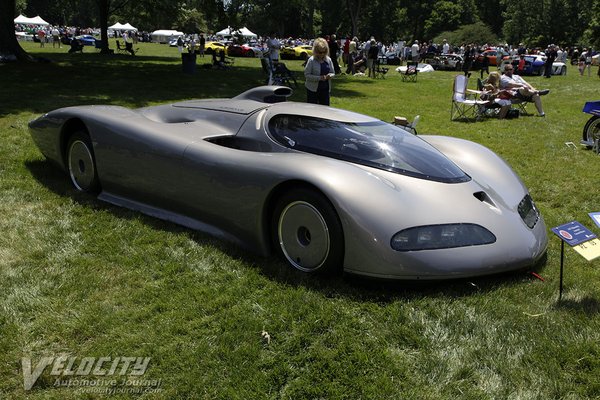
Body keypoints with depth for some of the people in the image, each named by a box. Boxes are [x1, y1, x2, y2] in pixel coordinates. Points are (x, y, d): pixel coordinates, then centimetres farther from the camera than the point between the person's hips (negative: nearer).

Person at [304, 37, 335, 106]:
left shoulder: (328, 60, 4)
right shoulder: (311, 60, -9)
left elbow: (332, 73, 13)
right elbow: (307, 74, -13)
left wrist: (330, 75, -12)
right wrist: (319, 78, -23)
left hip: (325, 89, 4)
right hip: (313, 89, -4)